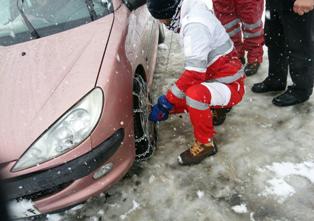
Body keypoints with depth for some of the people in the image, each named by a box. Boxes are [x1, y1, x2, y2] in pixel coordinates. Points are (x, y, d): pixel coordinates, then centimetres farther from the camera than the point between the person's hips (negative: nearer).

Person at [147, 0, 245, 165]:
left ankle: (205, 144, -14)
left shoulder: (195, 25, -26)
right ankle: (217, 106, 22)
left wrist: (166, 102, -22)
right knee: (173, 103, 5)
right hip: (216, 76, 9)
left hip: (231, 86, -9)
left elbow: (194, 73, -30)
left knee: (194, 94, -37)